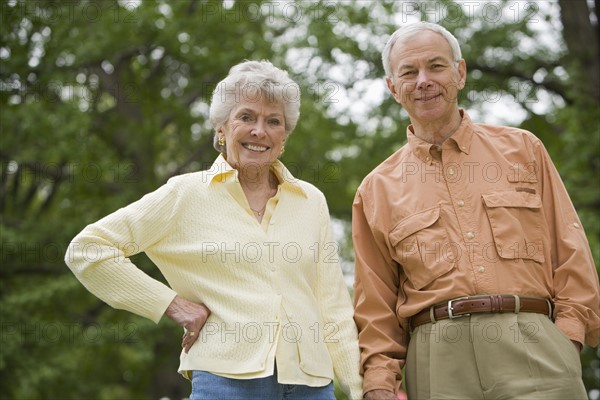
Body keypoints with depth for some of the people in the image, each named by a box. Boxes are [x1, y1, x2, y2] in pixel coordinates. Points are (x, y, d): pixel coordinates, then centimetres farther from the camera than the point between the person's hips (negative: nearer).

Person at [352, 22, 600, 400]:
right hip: (437, 363, 0)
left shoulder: (522, 149, 15)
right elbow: (375, 308, 12)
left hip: (532, 344, 0)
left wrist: (568, 333, -1)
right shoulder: (376, 191, 14)